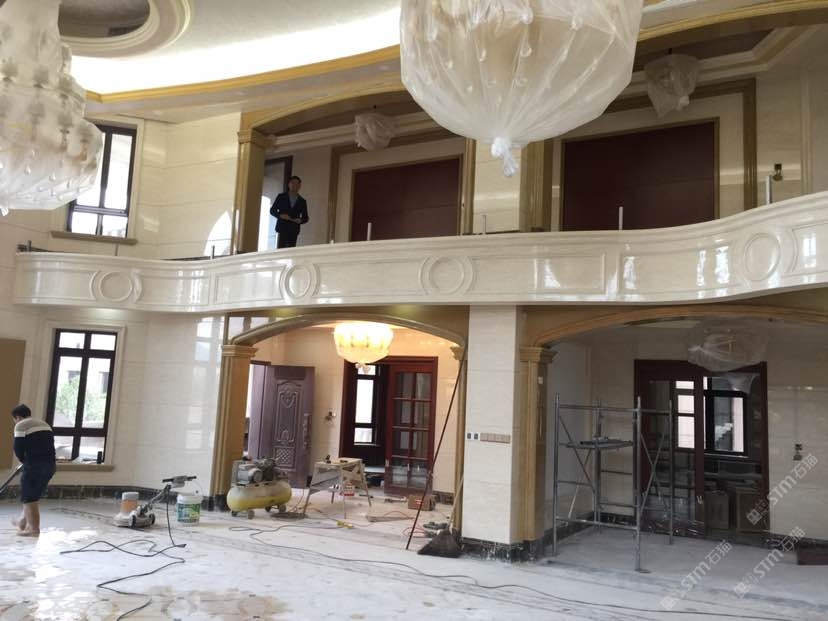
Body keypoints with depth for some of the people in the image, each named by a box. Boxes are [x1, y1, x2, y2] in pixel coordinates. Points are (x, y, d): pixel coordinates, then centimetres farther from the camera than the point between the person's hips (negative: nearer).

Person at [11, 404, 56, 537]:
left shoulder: (21, 425, 0)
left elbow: (18, 448, -5)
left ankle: (34, 529, 7)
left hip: (34, 465, -7)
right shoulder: (44, 423, 22)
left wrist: (25, 461, 13)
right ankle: (23, 522, 34)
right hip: (50, 465, 8)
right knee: (31, 496, 22)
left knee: (29, 498, 5)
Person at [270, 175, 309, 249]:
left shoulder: (302, 201, 12)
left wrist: (300, 220, -8)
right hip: (282, 229, -1)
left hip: (293, 231, 1)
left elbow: (305, 217, 14)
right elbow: (272, 210, 8)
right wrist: (280, 215, -11)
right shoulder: (281, 197, 8)